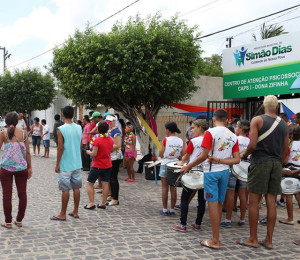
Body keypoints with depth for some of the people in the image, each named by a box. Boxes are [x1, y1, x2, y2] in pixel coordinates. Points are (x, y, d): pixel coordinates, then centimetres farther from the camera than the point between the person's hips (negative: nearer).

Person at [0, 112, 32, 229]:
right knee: (22, 194, 11)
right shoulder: (23, 133, 0)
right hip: (22, 167, 2)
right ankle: (19, 220, 18)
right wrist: (29, 167, 9)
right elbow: (27, 152, 1)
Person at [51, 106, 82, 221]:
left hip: (65, 164, -6)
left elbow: (60, 148, -14)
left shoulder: (61, 129, -14)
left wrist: (57, 164, -7)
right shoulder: (79, 128, 4)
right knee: (76, 188, 11)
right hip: (77, 163, 6)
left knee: (65, 189, 0)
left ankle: (63, 214, 8)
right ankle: (75, 212, 19)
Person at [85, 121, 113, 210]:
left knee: (89, 183, 5)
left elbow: (94, 153, -16)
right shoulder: (110, 139, 2)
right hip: (108, 166, 6)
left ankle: (92, 203, 1)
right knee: (105, 184, 8)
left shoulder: (97, 140, -17)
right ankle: (103, 203, 12)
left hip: (98, 166, -6)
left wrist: (89, 152, 2)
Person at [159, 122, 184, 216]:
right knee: (173, 188, 10)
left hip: (166, 165, -3)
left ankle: (165, 210, 9)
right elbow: (183, 156, 0)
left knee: (165, 188, 6)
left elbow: (161, 154, -8)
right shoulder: (181, 141, -1)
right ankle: (172, 210, 13)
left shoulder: (165, 140, -11)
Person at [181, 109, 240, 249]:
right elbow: (236, 160, -1)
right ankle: (216, 236, 24)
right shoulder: (233, 136, 5)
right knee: (219, 204, 14)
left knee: (213, 203, -1)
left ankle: (215, 241, 2)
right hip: (225, 172, 6)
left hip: (211, 171, -5)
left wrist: (188, 167, -4)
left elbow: (204, 156, -14)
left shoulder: (210, 132, -11)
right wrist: (220, 160, -5)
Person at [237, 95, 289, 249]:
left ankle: (253, 239, 6)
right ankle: (268, 240, 13)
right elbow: (285, 151, 13)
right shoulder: (283, 124, 11)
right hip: (276, 164, 5)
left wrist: (244, 154, 5)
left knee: (254, 202, 1)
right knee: (271, 203, 7)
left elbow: (253, 145, -13)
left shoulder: (257, 120, -5)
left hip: (260, 162, -5)